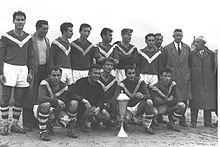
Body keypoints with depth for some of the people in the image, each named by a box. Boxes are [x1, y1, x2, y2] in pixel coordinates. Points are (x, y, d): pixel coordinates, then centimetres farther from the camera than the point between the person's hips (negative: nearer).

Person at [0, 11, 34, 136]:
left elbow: (31, 56, 13)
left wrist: (31, 72, 5)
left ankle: (15, 125, 17)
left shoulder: (28, 38, 10)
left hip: (23, 69, 4)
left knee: (20, 99, 6)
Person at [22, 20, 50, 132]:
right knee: (29, 98, -3)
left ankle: (36, 121, 16)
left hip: (44, 70, 6)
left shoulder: (46, 40, 14)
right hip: (33, 70, -6)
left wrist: (49, 72, 15)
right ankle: (27, 123, 4)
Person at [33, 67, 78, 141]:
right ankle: (42, 132, -23)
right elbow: (41, 98, -32)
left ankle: (70, 130, 7)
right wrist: (57, 101, -37)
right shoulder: (45, 83, -16)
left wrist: (53, 114, -24)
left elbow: (62, 105, -8)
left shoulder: (64, 87, -5)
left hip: (56, 110, 3)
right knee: (45, 105, -38)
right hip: (40, 109, -3)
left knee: (65, 118, -26)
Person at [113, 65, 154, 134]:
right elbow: (115, 98, -18)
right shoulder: (122, 84, -8)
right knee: (125, 118, -33)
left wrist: (142, 96, -38)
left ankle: (147, 127, -14)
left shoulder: (140, 81, -5)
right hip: (129, 107, -1)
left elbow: (148, 95, -13)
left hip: (139, 105, 2)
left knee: (149, 102, -29)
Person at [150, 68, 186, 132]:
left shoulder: (173, 84, -9)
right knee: (153, 111, -38)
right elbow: (157, 102, -27)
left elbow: (177, 99, -15)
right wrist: (169, 99, -21)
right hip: (158, 108, -4)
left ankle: (171, 124, 1)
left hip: (168, 108, 4)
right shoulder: (155, 87, -19)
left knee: (182, 105, -19)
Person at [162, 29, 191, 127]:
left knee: (184, 99, 3)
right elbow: (164, 64, 8)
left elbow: (189, 62, 16)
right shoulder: (167, 48, 3)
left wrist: (188, 73, 8)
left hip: (185, 77, 3)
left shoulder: (187, 48, 12)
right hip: (172, 77, -3)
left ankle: (182, 120, 14)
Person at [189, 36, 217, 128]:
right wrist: (192, 77, 3)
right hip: (195, 81, -2)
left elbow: (212, 67, 14)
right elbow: (189, 67, 7)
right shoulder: (192, 54, 5)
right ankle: (193, 122, 6)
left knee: (208, 101, 4)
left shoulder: (210, 54, 10)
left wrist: (210, 77, 10)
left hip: (208, 81, 2)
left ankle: (207, 122, 13)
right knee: (195, 101, -1)